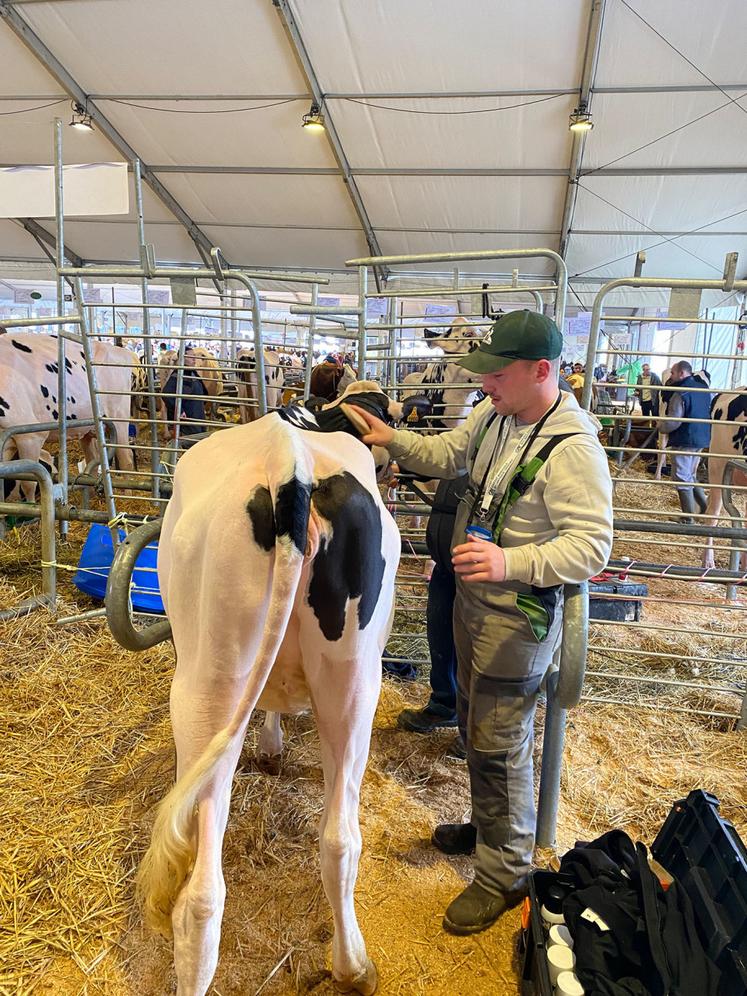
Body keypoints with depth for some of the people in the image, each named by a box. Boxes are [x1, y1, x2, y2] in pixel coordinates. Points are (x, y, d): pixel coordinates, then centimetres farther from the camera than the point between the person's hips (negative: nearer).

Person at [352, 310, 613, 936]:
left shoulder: (573, 448, -25)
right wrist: (391, 438, 0)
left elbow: (591, 547, -27)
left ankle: (505, 873, 27)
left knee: (499, 743, 3)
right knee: (474, 722, 23)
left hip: (520, 615, -9)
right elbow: (445, 455, 14)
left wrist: (510, 562, -40)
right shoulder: (495, 415, 0)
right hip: (474, 596, 9)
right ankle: (489, 827, 47)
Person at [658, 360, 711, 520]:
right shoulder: (703, 388, 9)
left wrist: (660, 427, -3)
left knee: (682, 478, 1)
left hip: (683, 441, -8)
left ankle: (688, 517, 6)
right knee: (691, 475, 22)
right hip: (702, 439, 8)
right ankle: (705, 505, 16)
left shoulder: (680, 393, -18)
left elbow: (673, 421, -21)